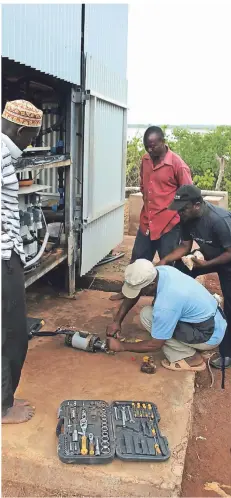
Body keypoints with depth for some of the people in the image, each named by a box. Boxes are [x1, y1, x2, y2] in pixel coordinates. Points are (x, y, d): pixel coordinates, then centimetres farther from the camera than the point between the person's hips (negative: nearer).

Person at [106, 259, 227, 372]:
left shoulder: (165, 305, -32)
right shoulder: (159, 271, -10)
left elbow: (155, 344, -19)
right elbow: (133, 295, 5)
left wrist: (121, 346, -9)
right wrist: (117, 321, 0)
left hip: (209, 336, -8)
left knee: (146, 315, -13)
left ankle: (189, 358, -4)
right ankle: (193, 346, 14)